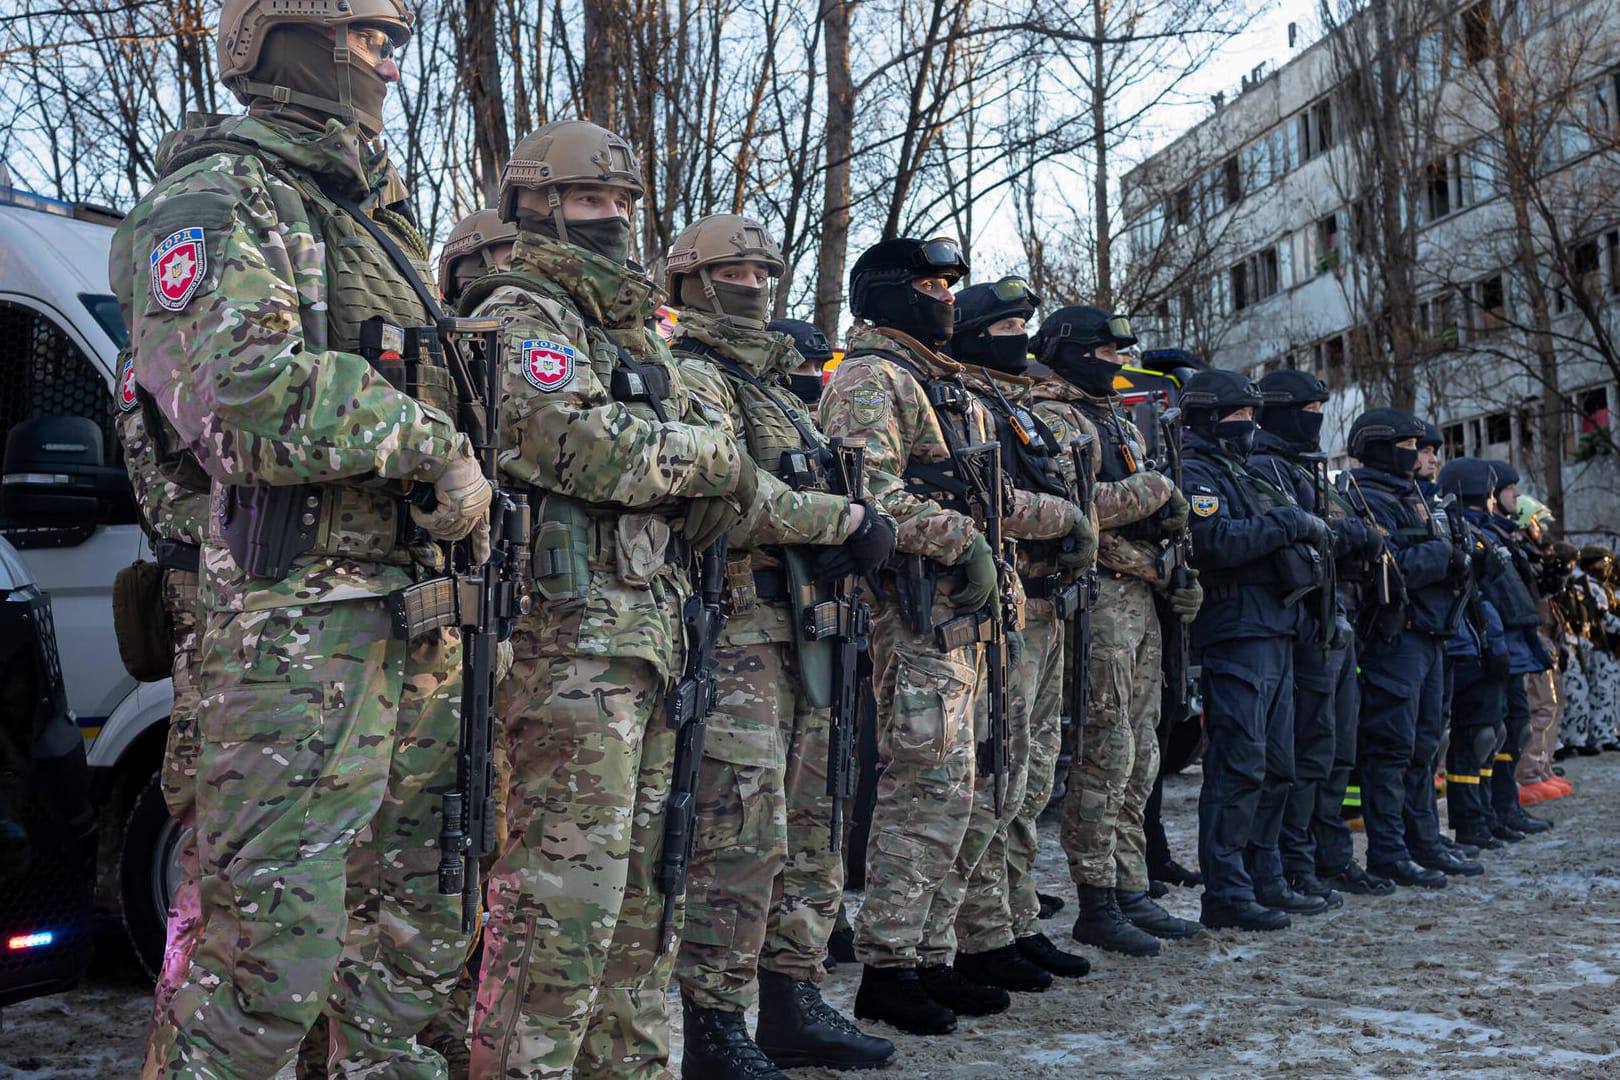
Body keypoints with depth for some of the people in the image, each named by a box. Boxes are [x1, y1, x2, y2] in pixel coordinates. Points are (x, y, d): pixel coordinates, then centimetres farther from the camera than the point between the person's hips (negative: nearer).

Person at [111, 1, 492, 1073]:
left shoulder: (380, 218, 23)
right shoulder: (222, 197, -6)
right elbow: (247, 390, -22)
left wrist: (466, 483, 11)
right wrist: (437, 444, -15)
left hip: (417, 611, 9)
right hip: (301, 619, -9)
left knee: (420, 915, 16)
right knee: (273, 952, -5)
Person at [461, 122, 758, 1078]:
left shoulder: (638, 333, 24)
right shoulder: (521, 317, -4)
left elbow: (718, 487, 21)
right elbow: (582, 444, -22)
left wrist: (721, 482, -3)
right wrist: (713, 456, -8)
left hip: (649, 635, 9)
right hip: (571, 638, -9)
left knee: (643, 880, 14)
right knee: (566, 885, -8)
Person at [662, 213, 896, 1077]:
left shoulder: (775, 387, 24)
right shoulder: (692, 375, -5)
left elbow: (820, 489, 22)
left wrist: (848, 535, -1)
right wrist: (848, 517, -13)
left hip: (800, 633, 9)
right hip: (734, 632, -9)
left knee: (809, 833, 13)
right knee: (741, 837, -8)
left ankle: (792, 1005, 23)